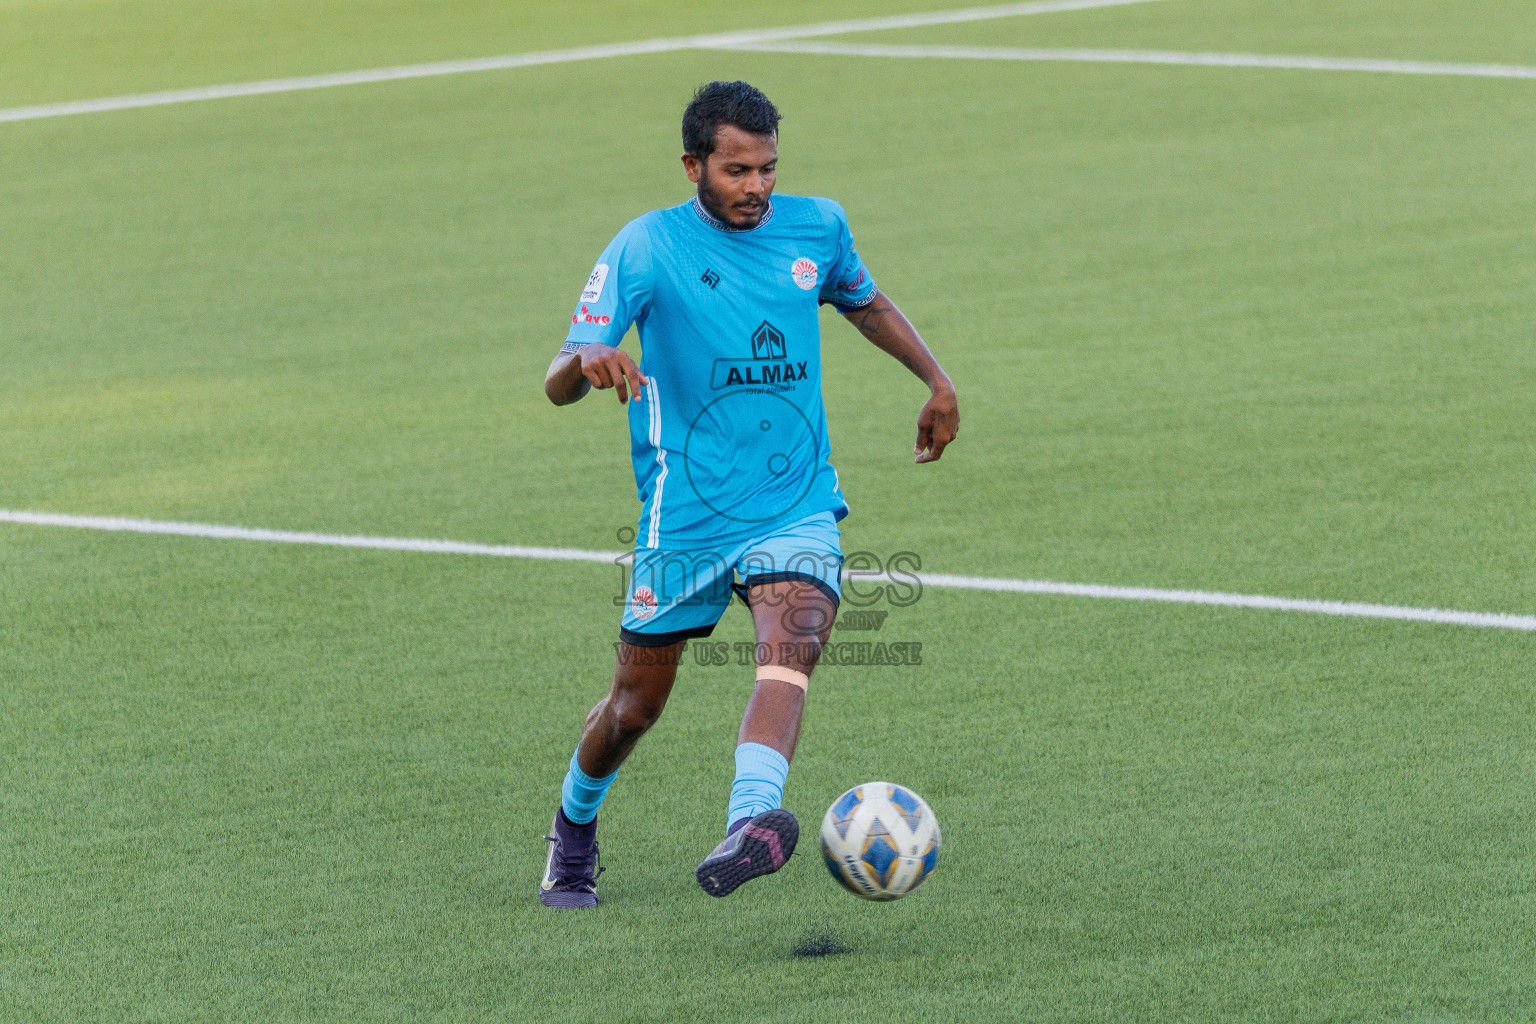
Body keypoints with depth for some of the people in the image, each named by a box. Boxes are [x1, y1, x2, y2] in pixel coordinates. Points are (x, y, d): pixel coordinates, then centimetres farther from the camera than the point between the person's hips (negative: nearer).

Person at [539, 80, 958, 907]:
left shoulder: (816, 227, 4)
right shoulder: (647, 247, -9)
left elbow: (865, 303, 28)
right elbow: (558, 386, -17)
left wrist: (937, 382, 25)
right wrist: (588, 361, -40)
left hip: (796, 505, 2)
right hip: (684, 517, -2)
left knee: (790, 651, -27)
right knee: (636, 705, 9)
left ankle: (751, 823, -48)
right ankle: (574, 826, 39)